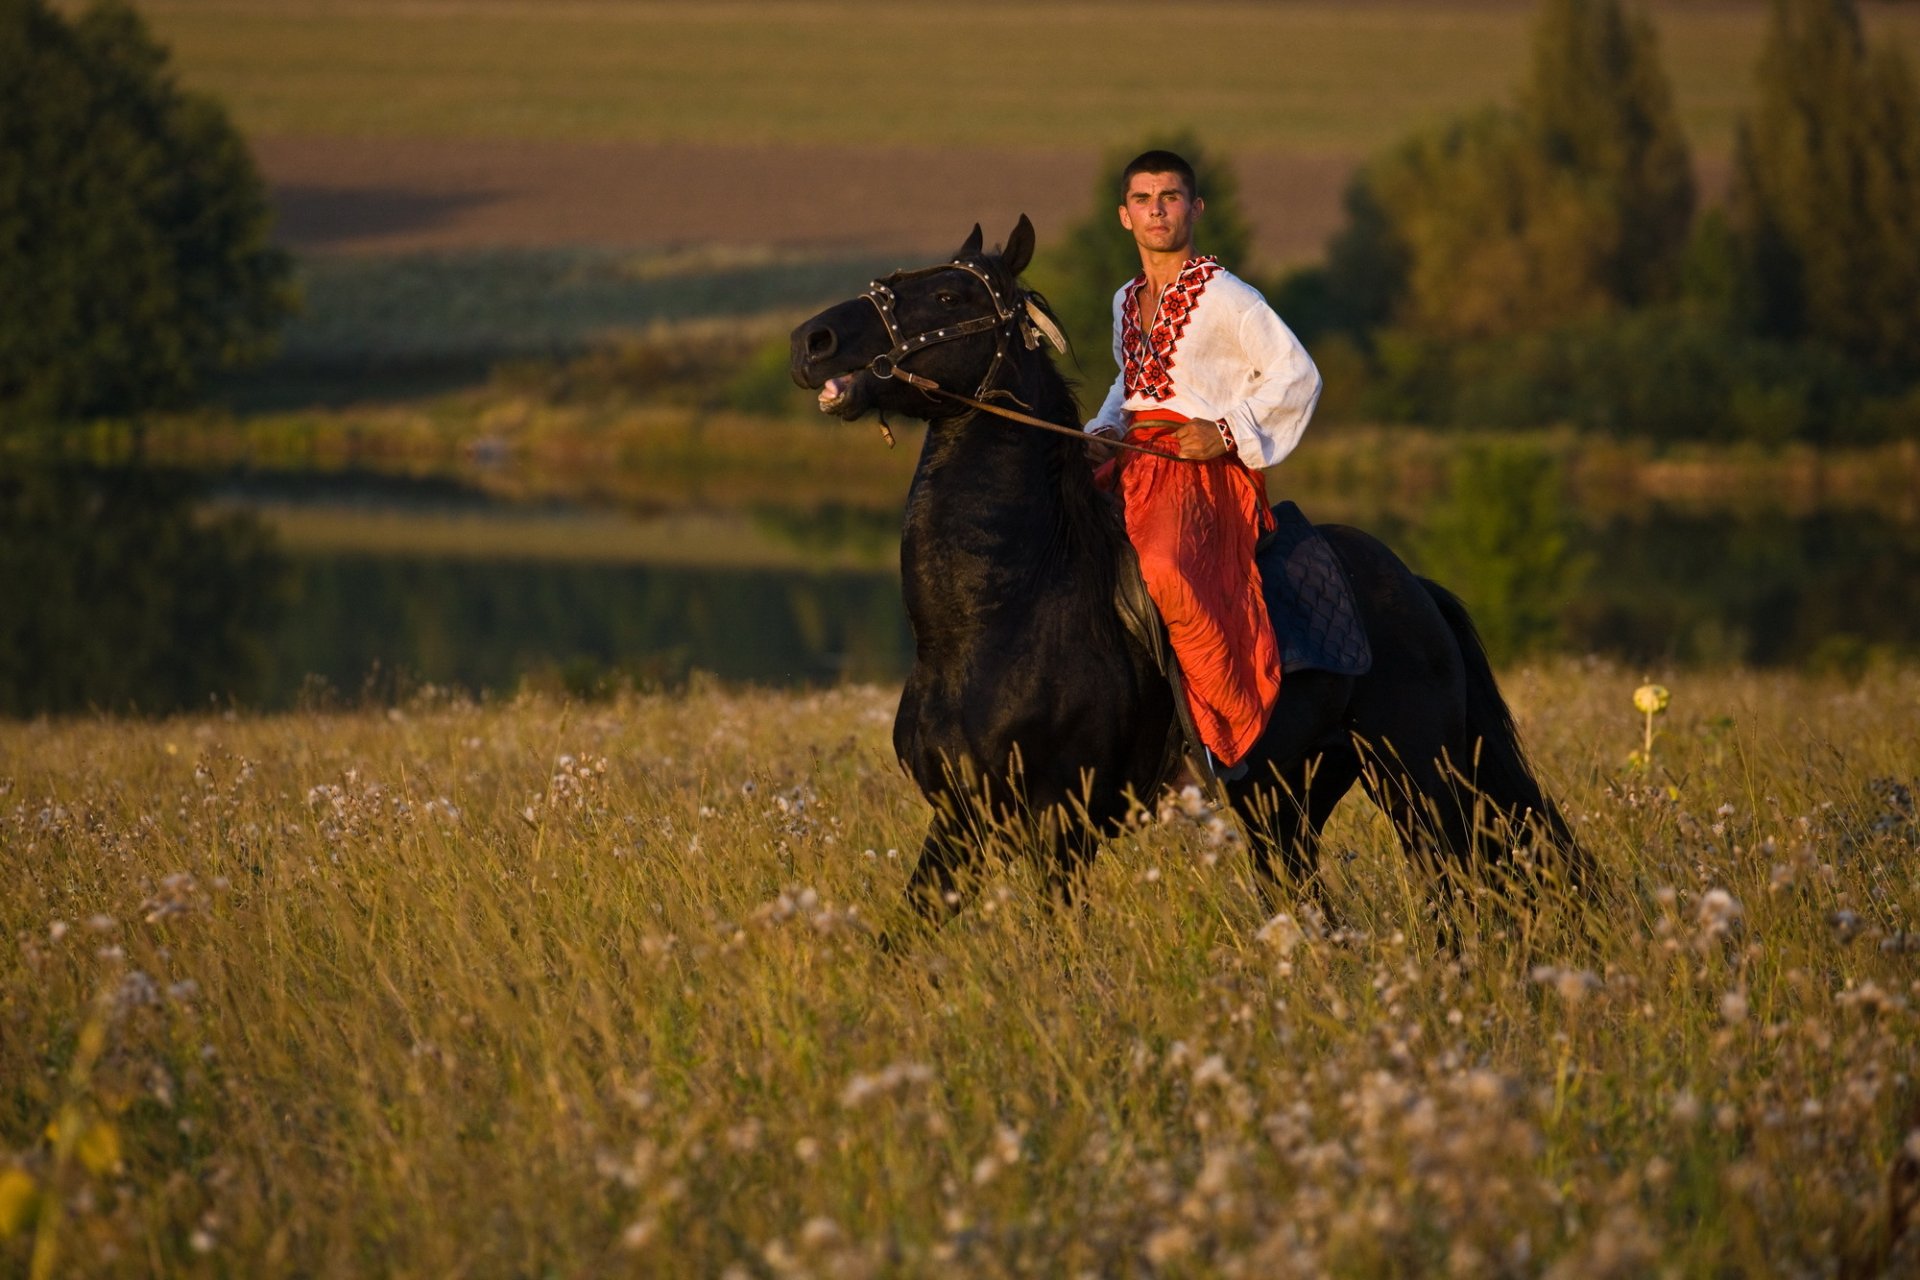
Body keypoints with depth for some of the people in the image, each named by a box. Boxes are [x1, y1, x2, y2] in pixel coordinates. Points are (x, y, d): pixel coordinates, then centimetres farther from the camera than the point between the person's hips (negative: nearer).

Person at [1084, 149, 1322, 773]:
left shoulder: (1223, 295, -4)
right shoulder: (1127, 301, 17)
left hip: (1203, 469, -8)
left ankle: (1231, 734, -25)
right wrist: (1105, 431, 12)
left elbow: (1297, 375, -6)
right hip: (1135, 464, 8)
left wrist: (1227, 432, -15)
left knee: (1164, 570, -34)